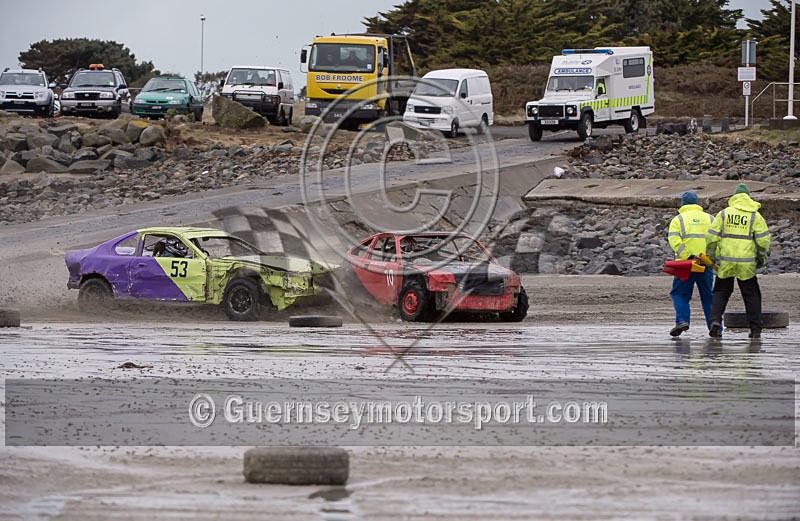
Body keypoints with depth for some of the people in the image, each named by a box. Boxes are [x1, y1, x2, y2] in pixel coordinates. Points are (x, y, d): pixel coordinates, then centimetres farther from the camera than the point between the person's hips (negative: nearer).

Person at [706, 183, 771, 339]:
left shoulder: (723, 214, 3)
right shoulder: (755, 216, 0)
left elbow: (711, 237, 1)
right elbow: (763, 239, -4)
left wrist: (710, 256, 13)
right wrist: (762, 257, 11)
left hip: (725, 263, 1)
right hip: (747, 264, -1)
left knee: (721, 292, 13)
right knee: (751, 295, 9)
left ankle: (715, 320, -7)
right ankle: (756, 330, 7)